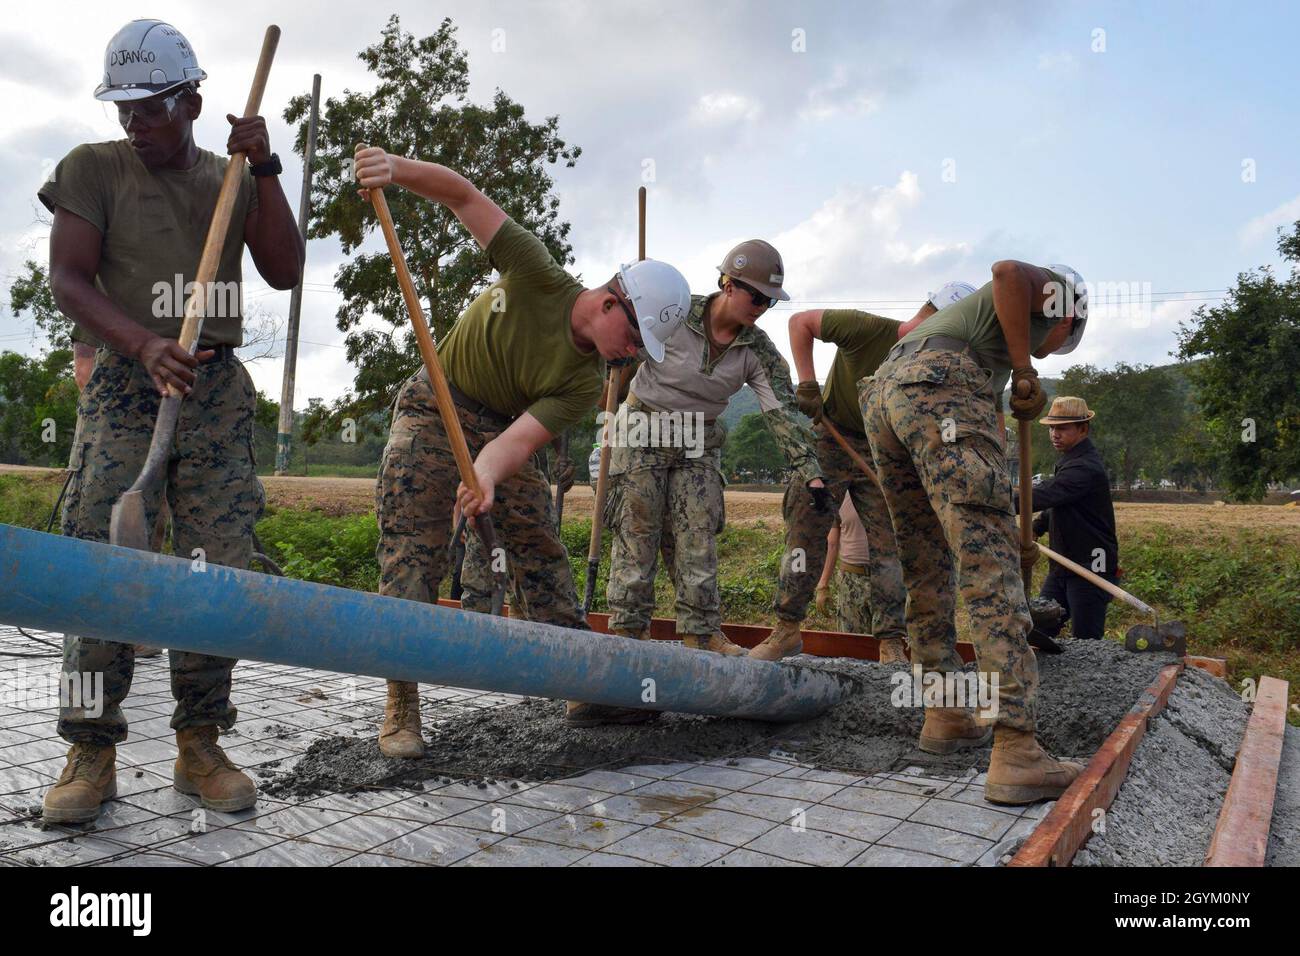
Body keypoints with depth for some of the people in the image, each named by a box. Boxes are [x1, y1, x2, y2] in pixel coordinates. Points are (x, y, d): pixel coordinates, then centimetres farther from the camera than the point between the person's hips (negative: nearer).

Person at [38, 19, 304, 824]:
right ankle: (93, 753, 3)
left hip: (220, 390, 2)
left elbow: (285, 272, 2)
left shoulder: (234, 178, 14)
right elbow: (68, 280, -2)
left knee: (219, 570, -2)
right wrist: (144, 345, -20)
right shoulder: (92, 169, 8)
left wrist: (264, 169, -4)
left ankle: (200, 748, 8)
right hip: (124, 387, -1)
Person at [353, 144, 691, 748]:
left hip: (498, 428, 4)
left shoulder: (583, 383, -12)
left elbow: (522, 438, -25)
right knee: (411, 555, -10)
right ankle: (401, 709, -1)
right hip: (432, 409, -3)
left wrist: (488, 473, -47)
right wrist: (397, 169, -31)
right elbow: (465, 197, -15)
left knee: (542, 552, -1)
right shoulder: (541, 278, -18)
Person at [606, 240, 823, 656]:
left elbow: (784, 413, -17)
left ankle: (701, 630, 7)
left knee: (698, 536, 1)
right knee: (638, 530, -2)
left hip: (699, 442, 4)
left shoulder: (759, 352, -10)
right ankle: (628, 627, 5)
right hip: (644, 430, -3)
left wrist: (810, 474, -26)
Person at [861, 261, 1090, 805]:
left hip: (882, 396, 8)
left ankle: (943, 716, 22)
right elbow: (1007, 270, -5)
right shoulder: (1053, 294, 23)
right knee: (989, 562, -12)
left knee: (926, 567, 15)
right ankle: (1015, 751, -17)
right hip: (941, 389, -8)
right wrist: (1025, 372, 1)